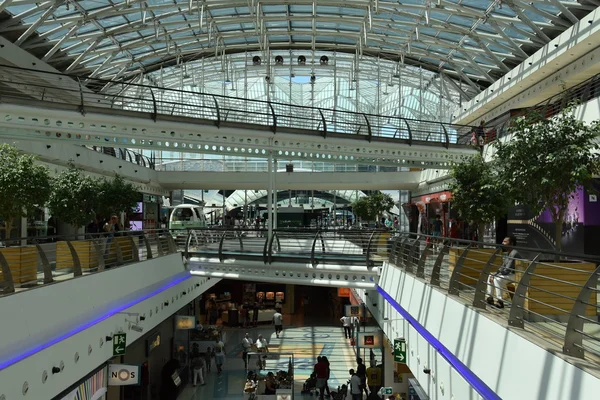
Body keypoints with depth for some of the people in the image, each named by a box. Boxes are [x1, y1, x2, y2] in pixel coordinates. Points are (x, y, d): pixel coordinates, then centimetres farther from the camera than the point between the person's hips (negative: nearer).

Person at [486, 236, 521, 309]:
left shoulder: (514, 253, -20)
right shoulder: (508, 253, 12)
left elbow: (507, 270, -24)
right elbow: (503, 267, 15)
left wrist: (495, 275, -16)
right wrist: (494, 274, 0)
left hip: (515, 275, -11)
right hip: (508, 274, 11)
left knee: (498, 279, -31)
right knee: (490, 276, 10)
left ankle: (500, 302, -26)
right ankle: (490, 298, 8)